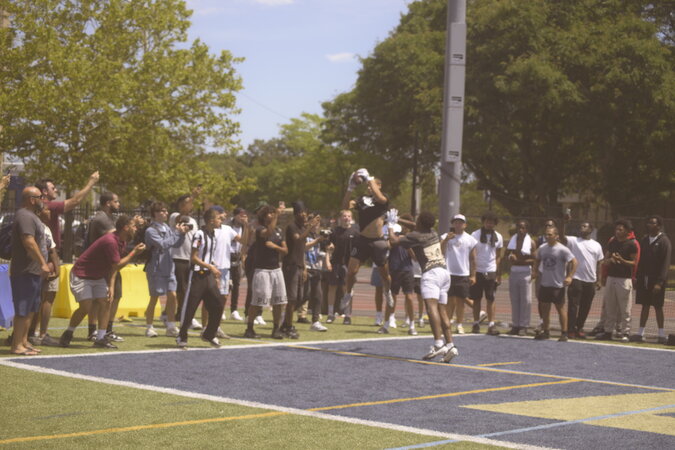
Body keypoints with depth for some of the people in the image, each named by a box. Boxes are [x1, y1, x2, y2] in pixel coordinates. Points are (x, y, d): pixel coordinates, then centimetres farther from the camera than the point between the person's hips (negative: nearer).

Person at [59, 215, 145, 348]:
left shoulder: (122, 242, 3)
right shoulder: (110, 241, -28)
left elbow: (114, 267, 6)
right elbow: (117, 265, -24)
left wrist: (111, 286, -3)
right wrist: (134, 252, -19)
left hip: (98, 277, 9)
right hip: (81, 276, -9)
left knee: (105, 303, -3)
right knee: (86, 307, -13)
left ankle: (100, 338, 1)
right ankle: (68, 334, 9)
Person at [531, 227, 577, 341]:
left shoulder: (562, 250, -12)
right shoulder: (542, 248, 5)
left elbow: (574, 261, -11)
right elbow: (537, 260, 21)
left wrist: (570, 277, -16)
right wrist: (535, 272, 8)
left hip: (558, 285, -6)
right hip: (544, 283, 6)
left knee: (560, 308, 1)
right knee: (544, 308, 10)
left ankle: (564, 333, 8)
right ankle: (545, 331, 22)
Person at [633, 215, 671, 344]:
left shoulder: (664, 241, -9)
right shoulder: (645, 240, 11)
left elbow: (665, 263, -14)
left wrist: (659, 282, -20)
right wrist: (638, 277, 6)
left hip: (656, 280, -5)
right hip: (644, 279, 5)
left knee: (657, 306, 0)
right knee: (645, 305, 8)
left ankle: (662, 334, 9)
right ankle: (640, 333, 12)